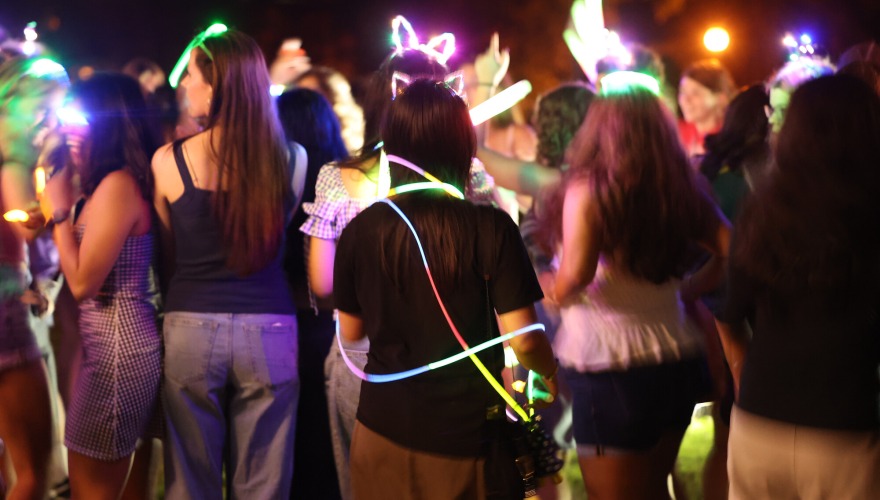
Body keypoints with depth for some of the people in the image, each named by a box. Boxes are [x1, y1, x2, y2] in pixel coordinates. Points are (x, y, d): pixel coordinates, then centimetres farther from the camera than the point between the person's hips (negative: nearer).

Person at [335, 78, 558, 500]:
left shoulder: (361, 231, -8)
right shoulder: (491, 228, -15)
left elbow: (351, 330, 4)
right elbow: (522, 339, -13)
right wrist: (550, 371, 7)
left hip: (383, 432, 2)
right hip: (466, 436, -2)